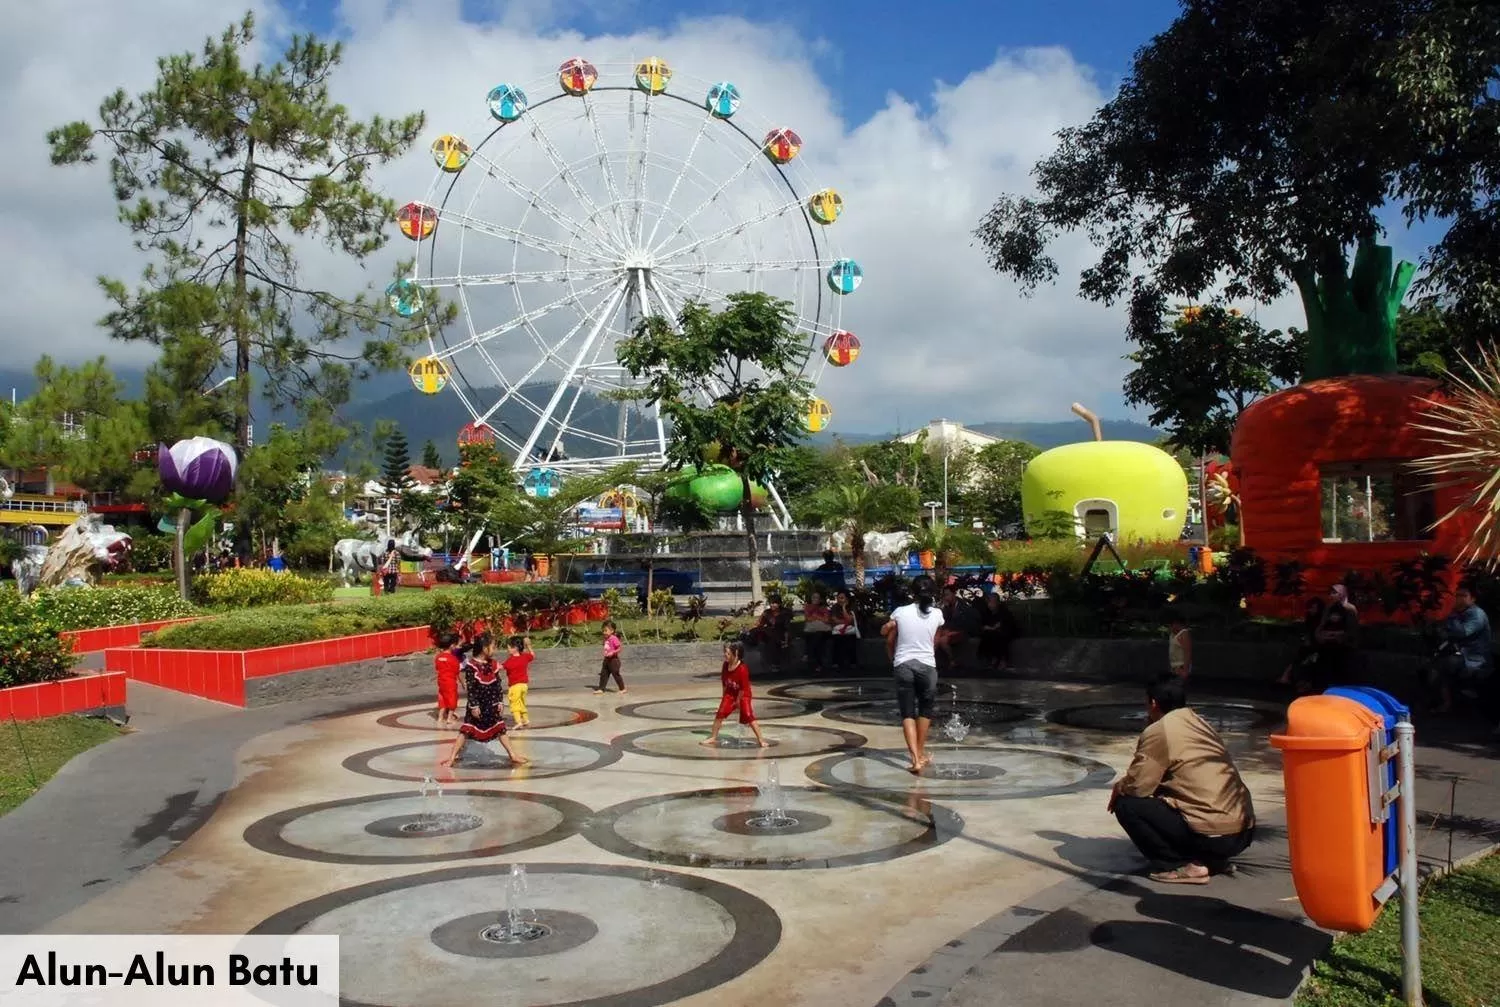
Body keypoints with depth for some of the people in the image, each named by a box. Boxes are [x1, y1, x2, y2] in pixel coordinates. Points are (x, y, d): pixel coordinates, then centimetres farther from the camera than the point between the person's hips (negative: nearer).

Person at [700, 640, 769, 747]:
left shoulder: (742, 668, -28)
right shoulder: (725, 666, -8)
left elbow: (743, 688, -21)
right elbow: (724, 682, 5)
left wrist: (738, 700, -13)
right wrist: (724, 696, 8)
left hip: (743, 695, -6)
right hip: (730, 693, 6)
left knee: (749, 716, -13)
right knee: (719, 714, 2)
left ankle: (761, 739, -7)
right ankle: (713, 738, 14)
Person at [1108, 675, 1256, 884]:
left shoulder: (1158, 730, -8)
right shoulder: (1199, 723, 17)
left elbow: (1138, 786, -11)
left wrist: (1118, 788, 11)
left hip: (1213, 835, -8)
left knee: (1127, 805, -2)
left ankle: (1186, 866, -4)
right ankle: (1212, 859, 15)